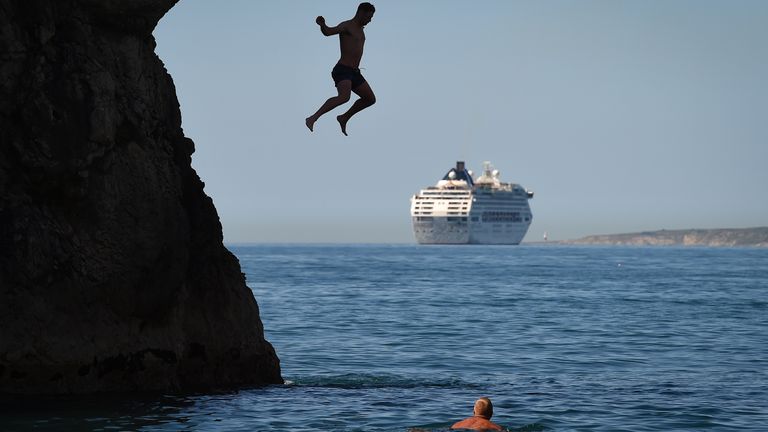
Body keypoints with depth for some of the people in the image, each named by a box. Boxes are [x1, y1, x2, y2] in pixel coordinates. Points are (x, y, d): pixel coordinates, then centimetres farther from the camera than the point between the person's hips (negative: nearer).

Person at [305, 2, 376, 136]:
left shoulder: (359, 30, 18)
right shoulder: (346, 26, -10)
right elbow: (328, 32, -28)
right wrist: (322, 24, -48)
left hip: (354, 72, 9)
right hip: (342, 71, -9)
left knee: (370, 99, 14)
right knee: (344, 97, -32)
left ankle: (344, 118, 28)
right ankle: (313, 119, -30)